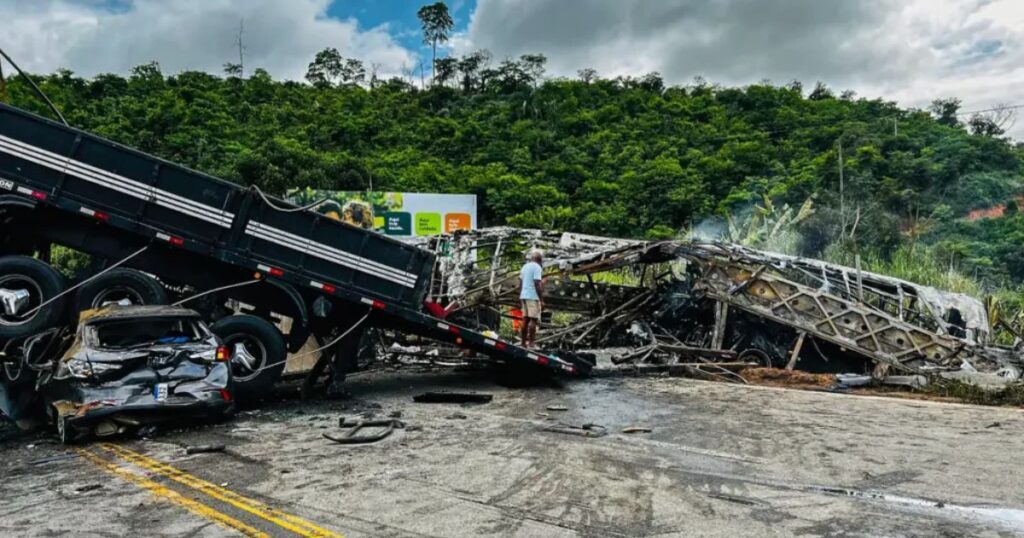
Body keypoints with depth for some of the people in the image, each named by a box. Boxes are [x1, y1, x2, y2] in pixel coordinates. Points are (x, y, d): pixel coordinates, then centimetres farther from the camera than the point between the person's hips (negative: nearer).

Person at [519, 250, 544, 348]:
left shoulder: (524, 267, 16)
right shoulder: (537, 267, -9)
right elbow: (537, 285, -16)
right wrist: (542, 300, -15)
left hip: (524, 296, 8)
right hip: (533, 297, -8)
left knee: (525, 319, 10)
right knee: (534, 320, -6)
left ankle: (524, 343, 12)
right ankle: (531, 343, -9)